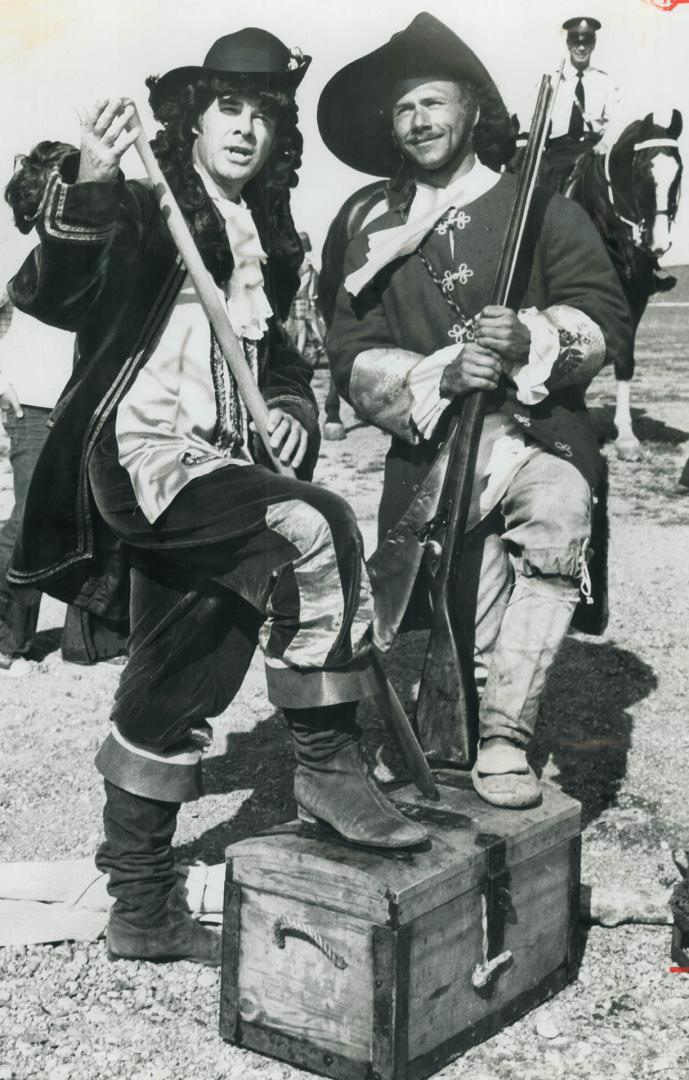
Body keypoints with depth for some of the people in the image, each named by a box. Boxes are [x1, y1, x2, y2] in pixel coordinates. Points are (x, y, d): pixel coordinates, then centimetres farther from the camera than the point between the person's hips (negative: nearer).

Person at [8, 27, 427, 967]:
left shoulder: (268, 239, 18)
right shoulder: (143, 210, -2)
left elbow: (276, 355, 28)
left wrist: (292, 408, 6)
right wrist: (87, 186, -35)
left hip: (217, 469, 7)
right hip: (141, 451, -7)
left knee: (172, 698, 10)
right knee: (315, 528, -29)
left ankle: (140, 907, 22)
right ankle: (328, 762, -16)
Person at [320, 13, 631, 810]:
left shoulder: (539, 204, 11)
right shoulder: (376, 234, 15)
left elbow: (604, 315, 4)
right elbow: (352, 360, 6)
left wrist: (530, 340, -18)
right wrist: (444, 373, -13)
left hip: (543, 430, -2)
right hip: (431, 446, 2)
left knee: (558, 511, -32)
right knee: (479, 573, -18)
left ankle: (503, 735, -24)